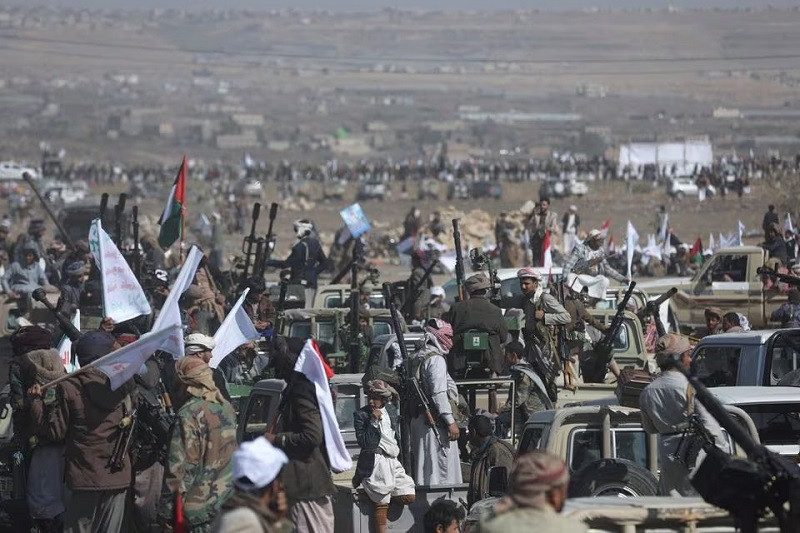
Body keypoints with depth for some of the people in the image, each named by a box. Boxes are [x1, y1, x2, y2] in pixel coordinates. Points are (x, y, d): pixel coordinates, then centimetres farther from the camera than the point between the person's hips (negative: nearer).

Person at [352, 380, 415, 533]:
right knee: (382, 503, -8)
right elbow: (363, 442, -15)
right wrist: (373, 422, -19)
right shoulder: (360, 415, -6)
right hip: (375, 462, -6)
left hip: (393, 462, 6)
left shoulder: (391, 410, 11)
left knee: (409, 497, -3)